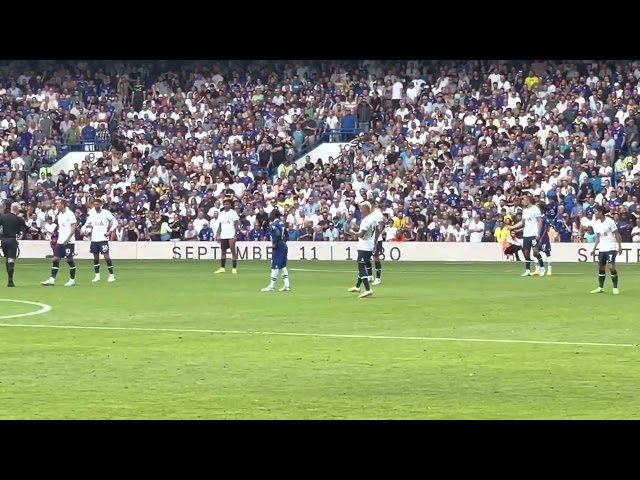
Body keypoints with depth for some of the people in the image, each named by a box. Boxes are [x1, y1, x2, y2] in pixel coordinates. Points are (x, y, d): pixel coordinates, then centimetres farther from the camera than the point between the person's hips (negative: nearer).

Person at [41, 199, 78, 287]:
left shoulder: (69, 214, -10)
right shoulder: (59, 215, 13)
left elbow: (74, 226, -15)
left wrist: (67, 239, -19)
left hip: (68, 241, -8)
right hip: (60, 241, 8)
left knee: (70, 260, -1)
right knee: (55, 259, 0)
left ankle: (72, 280, 9)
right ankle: (52, 279, -2)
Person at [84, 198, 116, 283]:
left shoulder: (106, 213, -6)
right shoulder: (92, 214, 7)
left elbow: (115, 222, -2)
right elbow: (87, 224, 16)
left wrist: (110, 232, -11)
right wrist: (87, 227, -8)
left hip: (103, 239, -5)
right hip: (94, 239, 5)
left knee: (106, 256, -9)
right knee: (95, 257, 7)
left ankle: (111, 275, -2)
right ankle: (97, 275, 14)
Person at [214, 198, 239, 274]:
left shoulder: (233, 213, -4)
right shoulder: (221, 213, 12)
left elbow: (236, 225, -7)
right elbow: (220, 225, 16)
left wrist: (235, 235, -15)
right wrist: (218, 235, 9)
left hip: (231, 236, -6)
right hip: (223, 236, 6)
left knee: (233, 251, -4)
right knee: (223, 251, 6)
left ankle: (234, 268, -3)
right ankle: (222, 268, 10)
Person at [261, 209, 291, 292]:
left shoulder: (274, 224, -13)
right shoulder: (281, 223, 13)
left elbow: (278, 234, -28)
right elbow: (287, 235, 18)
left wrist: (275, 244, -18)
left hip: (278, 247, -9)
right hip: (284, 246, 9)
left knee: (275, 266, -3)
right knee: (282, 266, 14)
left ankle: (272, 286, 1)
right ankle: (287, 285, 11)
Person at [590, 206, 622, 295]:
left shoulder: (609, 221, -14)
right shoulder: (596, 223, 6)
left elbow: (617, 234, -10)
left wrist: (619, 247, -13)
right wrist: (594, 248, 9)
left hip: (611, 248, -7)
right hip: (601, 249, 7)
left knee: (611, 267, -14)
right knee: (601, 267, 10)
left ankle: (615, 288, -6)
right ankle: (600, 287, 20)